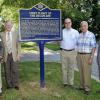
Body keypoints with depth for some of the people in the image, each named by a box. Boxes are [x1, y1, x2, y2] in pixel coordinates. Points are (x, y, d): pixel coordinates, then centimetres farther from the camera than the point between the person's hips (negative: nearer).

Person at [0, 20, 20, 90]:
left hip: (14, 55, 0)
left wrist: (18, 54, -1)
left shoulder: (15, 33, 4)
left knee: (14, 70, 2)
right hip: (6, 55, 0)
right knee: (7, 71, 6)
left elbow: (18, 45, 5)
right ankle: (9, 85, 19)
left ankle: (15, 84, 15)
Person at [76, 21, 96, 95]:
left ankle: (87, 88, 9)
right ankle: (82, 86, 24)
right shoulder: (79, 36, 6)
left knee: (87, 72, -3)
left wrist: (91, 58, -18)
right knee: (81, 71, 11)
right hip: (80, 55, 6)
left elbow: (94, 47, -13)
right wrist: (77, 56, 11)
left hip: (87, 56, -5)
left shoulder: (91, 35, -12)